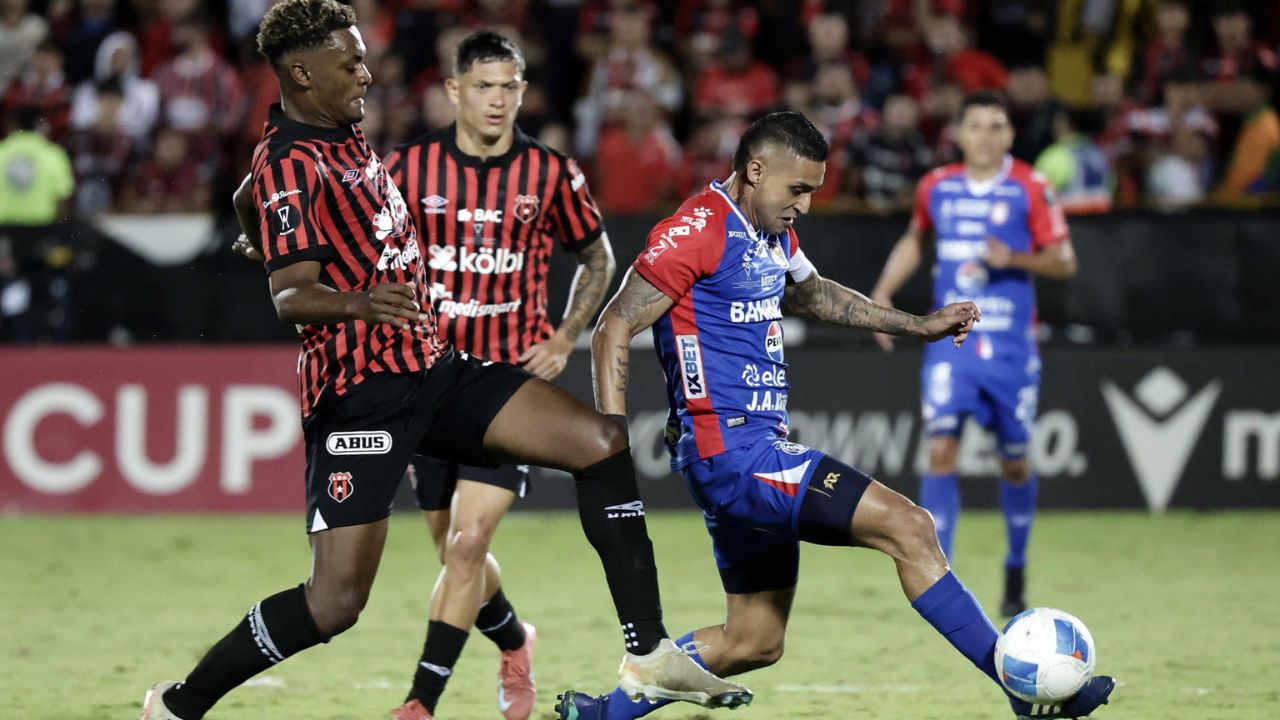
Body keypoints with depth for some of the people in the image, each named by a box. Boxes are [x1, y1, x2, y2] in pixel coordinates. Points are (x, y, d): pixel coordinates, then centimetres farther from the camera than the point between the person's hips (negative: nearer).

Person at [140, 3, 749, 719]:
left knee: (602, 441, -3)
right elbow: (289, 296, -25)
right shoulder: (288, 163, -13)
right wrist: (360, 302, -45)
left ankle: (650, 655, -1)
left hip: (434, 367, 9)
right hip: (361, 393, -9)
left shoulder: (345, 135, 15)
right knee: (335, 603, -15)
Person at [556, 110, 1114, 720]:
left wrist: (918, 326, 33)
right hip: (730, 448, -11)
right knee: (907, 526, -16)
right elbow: (613, 331, -14)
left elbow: (808, 293, 37)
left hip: (759, 447, 11)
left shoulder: (772, 234, 15)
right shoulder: (697, 231, -13)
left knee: (754, 642, 13)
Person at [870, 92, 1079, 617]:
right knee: (940, 451, -13)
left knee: (1014, 462, 8)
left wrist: (1013, 258, -19)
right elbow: (915, 239, 24)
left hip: (1011, 346, -1)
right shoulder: (936, 187, 5)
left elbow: (1064, 263, -3)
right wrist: (884, 290, 12)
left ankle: (1016, 574, 28)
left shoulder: (1030, 189, -4)